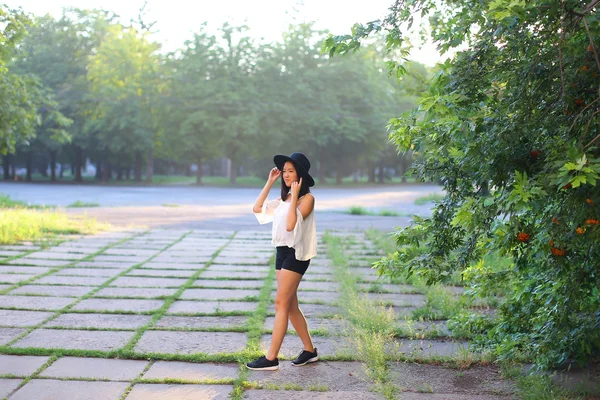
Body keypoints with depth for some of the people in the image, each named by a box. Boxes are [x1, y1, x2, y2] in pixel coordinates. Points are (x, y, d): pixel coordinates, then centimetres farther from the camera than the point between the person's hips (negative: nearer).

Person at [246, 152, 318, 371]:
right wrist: (269, 182, 7)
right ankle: (309, 350, 22)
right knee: (290, 306, 11)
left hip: (296, 254, -9)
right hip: (282, 252, 9)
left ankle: (271, 358, -7)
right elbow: (257, 208, 10)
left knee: (281, 304, -9)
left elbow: (291, 224, -21)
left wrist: (294, 196, -20)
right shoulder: (284, 198, 14)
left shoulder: (307, 198, -10)